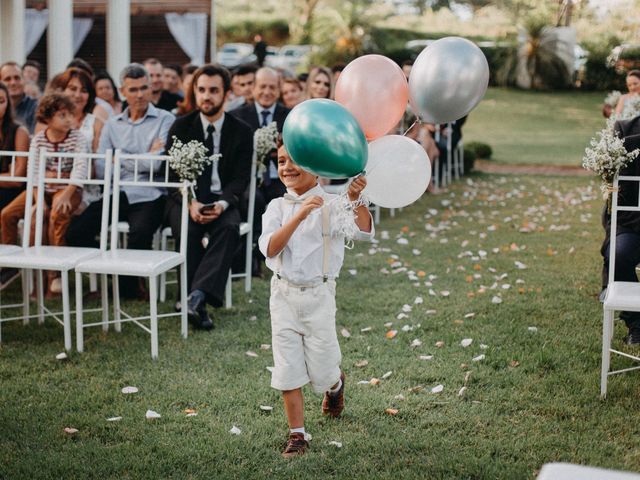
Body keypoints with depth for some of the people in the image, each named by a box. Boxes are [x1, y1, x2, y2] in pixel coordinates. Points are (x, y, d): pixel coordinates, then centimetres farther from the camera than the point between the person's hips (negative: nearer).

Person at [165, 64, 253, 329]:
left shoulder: (242, 131, 3)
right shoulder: (181, 126, 3)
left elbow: (241, 177, -2)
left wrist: (222, 204, -23)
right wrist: (191, 203, -20)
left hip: (222, 200, 0)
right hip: (185, 198, 0)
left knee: (229, 228, -33)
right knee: (188, 231, -32)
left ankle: (197, 296, -43)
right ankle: (192, 300, -30)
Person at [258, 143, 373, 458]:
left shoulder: (332, 205, -8)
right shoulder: (277, 207, 0)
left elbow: (365, 231, -25)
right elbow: (269, 248, -16)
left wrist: (356, 201, -45)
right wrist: (300, 215, -29)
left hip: (318, 294, -2)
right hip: (283, 293, 2)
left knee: (321, 372, 7)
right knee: (288, 369, 4)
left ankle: (336, 384, 43)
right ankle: (297, 435, 18)